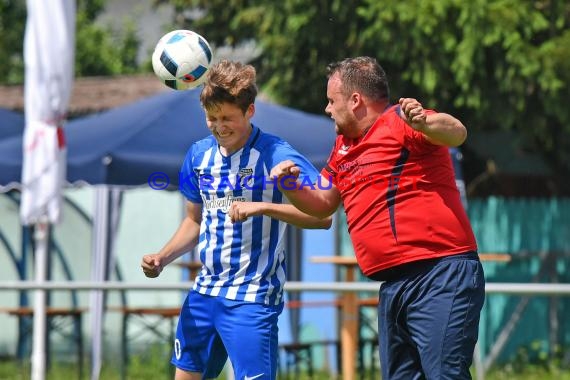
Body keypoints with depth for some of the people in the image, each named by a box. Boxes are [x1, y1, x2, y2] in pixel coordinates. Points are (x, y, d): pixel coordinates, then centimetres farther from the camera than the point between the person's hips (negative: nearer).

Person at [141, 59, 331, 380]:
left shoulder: (276, 155, -14)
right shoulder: (199, 154, 7)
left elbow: (322, 215, -22)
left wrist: (262, 207, -31)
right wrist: (162, 258, 5)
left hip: (252, 297, -7)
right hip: (204, 293, 7)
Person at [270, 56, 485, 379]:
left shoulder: (400, 121, -8)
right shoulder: (344, 147, 21)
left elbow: (457, 133, -26)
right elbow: (321, 204, 31)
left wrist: (423, 122, -47)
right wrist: (290, 184, 11)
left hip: (440, 279, -10)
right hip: (393, 288, 10)